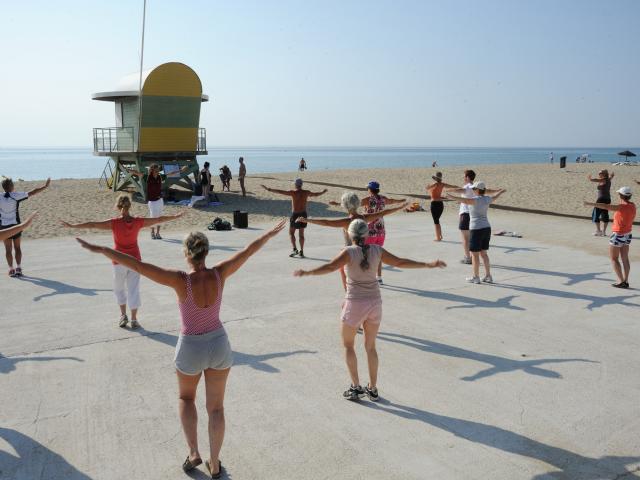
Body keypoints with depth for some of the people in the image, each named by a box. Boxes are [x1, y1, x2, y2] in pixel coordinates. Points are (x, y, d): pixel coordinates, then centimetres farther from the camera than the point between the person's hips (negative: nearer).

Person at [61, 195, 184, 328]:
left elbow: (92, 224, -17)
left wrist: (72, 226, -11)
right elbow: (159, 219, 1)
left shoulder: (114, 222, -15)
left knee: (119, 288, 19)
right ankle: (134, 319, 9)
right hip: (135, 260, 2)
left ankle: (123, 315, 16)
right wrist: (176, 216, 12)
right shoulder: (138, 221, -8)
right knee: (133, 289, 8)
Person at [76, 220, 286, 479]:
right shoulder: (219, 274, -18)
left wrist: (100, 249, -26)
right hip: (219, 345, 2)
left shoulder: (180, 280, -27)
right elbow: (249, 250, -6)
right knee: (216, 406, 19)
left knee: (186, 398, 29)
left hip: (191, 350, -2)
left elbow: (136, 265, -30)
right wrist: (270, 234, 8)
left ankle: (193, 453, 25)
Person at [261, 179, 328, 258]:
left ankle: (295, 249, -3)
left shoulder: (293, 193, -13)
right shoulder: (306, 193, -1)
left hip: (295, 215, -4)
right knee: (301, 234, 12)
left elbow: (280, 192, -15)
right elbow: (316, 194, 17)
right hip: (303, 214, 4)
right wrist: (323, 192, 37)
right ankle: (301, 252, 10)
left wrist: (268, 189, -10)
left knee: (291, 233, 10)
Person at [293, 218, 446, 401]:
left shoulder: (349, 252, -11)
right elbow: (400, 262, 5)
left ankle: (356, 387, 14)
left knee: (348, 345, 16)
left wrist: (306, 272, -31)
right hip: (374, 303, 4)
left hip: (355, 304, -4)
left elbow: (331, 266, -27)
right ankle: (372, 389, 23)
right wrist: (429, 265, 14)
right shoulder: (376, 250, 1)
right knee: (370, 346, 18)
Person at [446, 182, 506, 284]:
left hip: (476, 229, -8)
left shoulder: (476, 199, -15)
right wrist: (502, 191, 50)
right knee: (483, 253, 16)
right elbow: (494, 197, 29)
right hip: (486, 228, 8)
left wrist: (453, 197, -46)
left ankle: (476, 277, 7)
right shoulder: (487, 198, 7)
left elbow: (466, 201, -35)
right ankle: (488, 276, 18)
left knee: (475, 254, 2)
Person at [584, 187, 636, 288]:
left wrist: (591, 204, -29)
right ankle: (625, 281, 13)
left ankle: (621, 281, 1)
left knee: (613, 258, 4)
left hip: (618, 235, -8)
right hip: (627, 235, 8)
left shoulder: (622, 207, -24)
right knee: (625, 259, 11)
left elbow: (606, 206, -31)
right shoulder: (632, 205, -1)